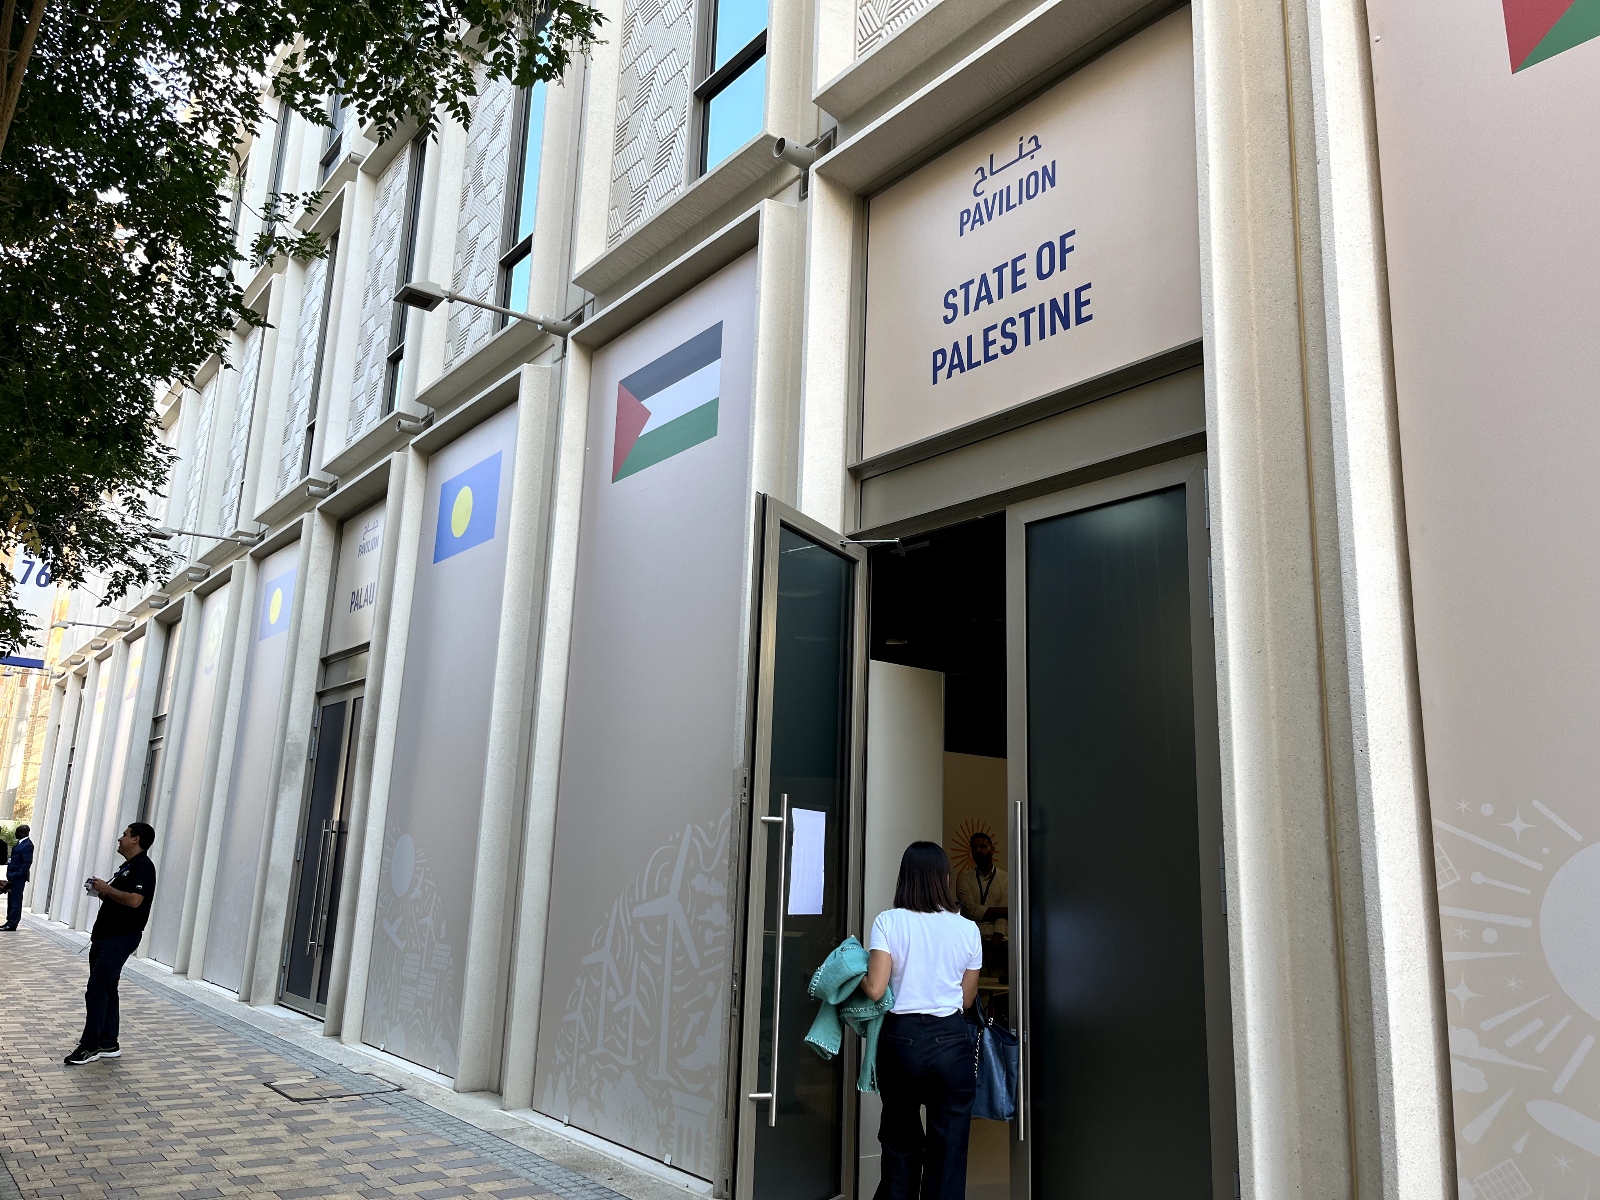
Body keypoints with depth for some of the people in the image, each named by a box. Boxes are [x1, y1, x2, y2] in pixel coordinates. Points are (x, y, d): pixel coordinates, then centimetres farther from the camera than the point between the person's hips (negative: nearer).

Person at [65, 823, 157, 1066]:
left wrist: (106, 888, -16)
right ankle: (108, 1044, 18)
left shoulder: (143, 867, -15)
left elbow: (134, 900, -28)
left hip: (120, 938, -10)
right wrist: (100, 891, 7)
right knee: (106, 990, 12)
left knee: (97, 990, -9)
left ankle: (90, 1045, -4)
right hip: (106, 936, 10)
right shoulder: (127, 866, 18)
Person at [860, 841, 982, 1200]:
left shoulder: (889, 922, -6)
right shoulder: (967, 929, 1)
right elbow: (967, 999, 8)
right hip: (951, 1040, 1)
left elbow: (875, 989, -13)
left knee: (901, 1146, 16)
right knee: (948, 1155, 8)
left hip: (902, 1038, 0)